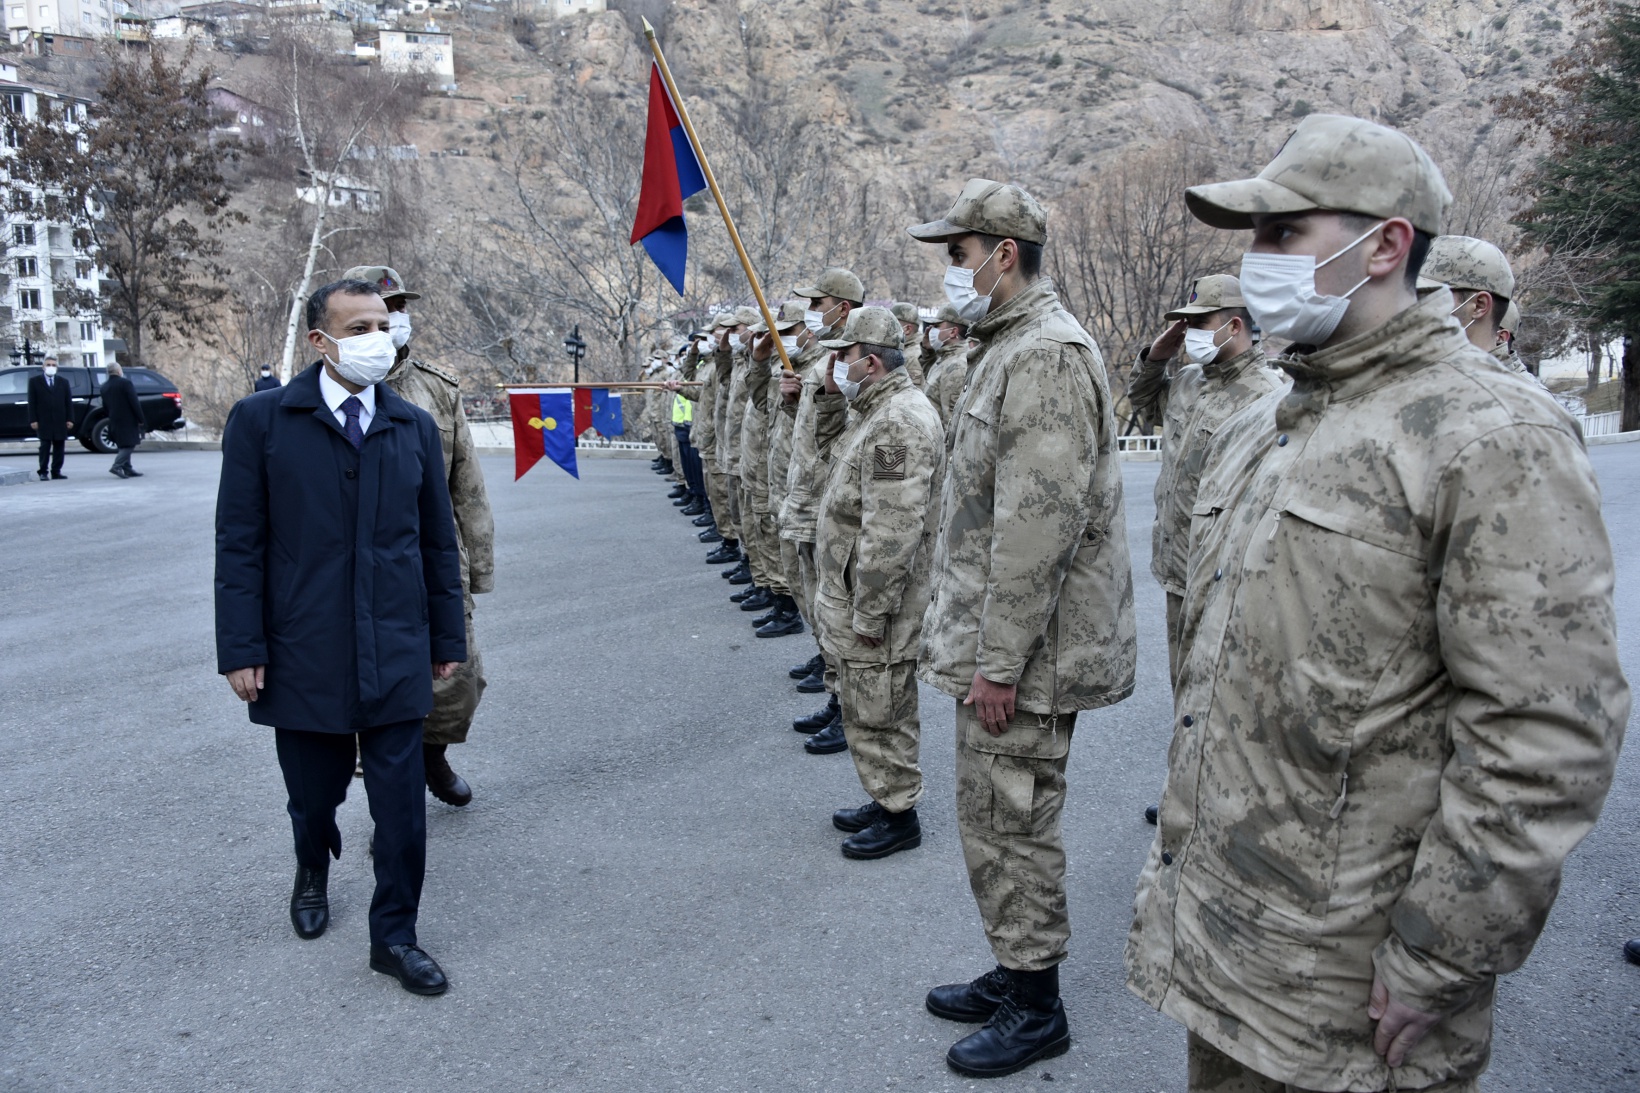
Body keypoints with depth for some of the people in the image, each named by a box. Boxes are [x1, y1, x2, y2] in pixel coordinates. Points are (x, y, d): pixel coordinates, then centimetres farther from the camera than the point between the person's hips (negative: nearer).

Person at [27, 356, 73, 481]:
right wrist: (33, 420, -7)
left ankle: (56, 471, 7)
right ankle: (43, 472, -2)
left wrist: (70, 419, 1)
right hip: (43, 421, -3)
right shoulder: (34, 381, 7)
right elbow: (32, 402, 2)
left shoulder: (63, 382, 14)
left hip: (60, 421, 3)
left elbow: (69, 402, 10)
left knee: (59, 447, 2)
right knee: (45, 446, -5)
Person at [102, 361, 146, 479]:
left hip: (114, 421, 7)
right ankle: (117, 466, -19)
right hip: (128, 420, -7)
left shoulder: (104, 387, 10)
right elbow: (134, 403, -15)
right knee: (129, 445, -6)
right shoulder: (125, 383, -11)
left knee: (123, 446, 14)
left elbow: (105, 406, 14)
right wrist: (140, 419, -11)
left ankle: (127, 469, 16)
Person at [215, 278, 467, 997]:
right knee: (313, 794, 16)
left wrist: (448, 638, 8)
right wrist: (242, 649, -8)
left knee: (402, 808, 2)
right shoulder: (262, 420, -3)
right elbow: (240, 545, -4)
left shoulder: (414, 427, 5)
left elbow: (438, 542, 9)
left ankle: (394, 937, 20)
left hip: (397, 658, 2)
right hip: (304, 656, -1)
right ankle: (313, 874, 49)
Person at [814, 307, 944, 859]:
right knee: (868, 707, 19)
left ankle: (900, 815, 16)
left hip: (876, 604, -10)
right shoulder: (878, 411, 14)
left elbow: (893, 531, -27)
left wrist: (869, 612, -24)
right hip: (853, 595, 10)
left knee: (879, 711, 2)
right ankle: (886, 799, 33)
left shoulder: (899, 422, -22)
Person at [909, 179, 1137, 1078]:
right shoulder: (1007, 347, 16)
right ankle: (1013, 971, 36)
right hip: (994, 640, 10)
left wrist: (1000, 662, -23)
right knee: (993, 819, 20)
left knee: (1011, 826, 3)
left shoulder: (1046, 356, -19)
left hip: (1024, 651, -10)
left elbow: (1040, 525, -25)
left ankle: (1036, 1008, 21)